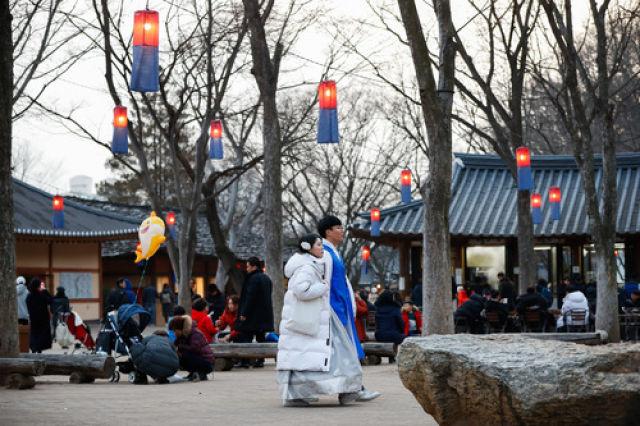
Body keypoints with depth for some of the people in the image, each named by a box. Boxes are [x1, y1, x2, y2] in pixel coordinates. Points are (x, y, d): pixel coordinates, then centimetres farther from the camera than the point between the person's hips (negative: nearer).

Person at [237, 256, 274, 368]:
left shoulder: (253, 278, -15)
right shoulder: (266, 278, 14)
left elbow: (250, 297, -20)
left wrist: (244, 313, -18)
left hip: (253, 314, -9)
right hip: (265, 315, 9)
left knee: (245, 337, -4)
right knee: (261, 338, 11)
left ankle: (245, 361, -8)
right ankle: (260, 360, 10)